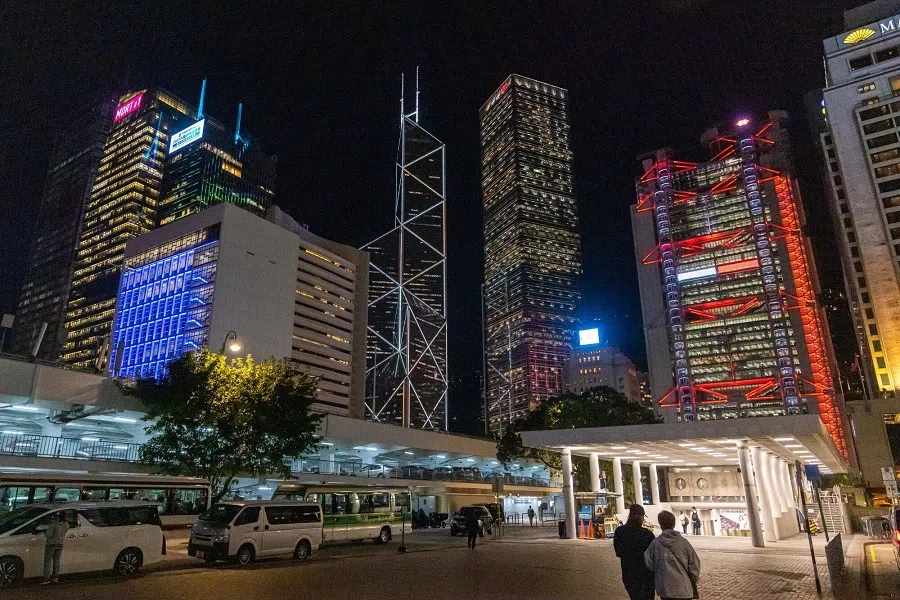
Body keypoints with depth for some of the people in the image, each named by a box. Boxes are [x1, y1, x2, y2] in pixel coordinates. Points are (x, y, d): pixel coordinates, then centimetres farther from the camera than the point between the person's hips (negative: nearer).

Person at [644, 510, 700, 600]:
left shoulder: (655, 543, -7)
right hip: (683, 589, 0)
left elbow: (649, 563, -1)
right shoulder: (683, 542, -7)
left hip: (664, 588, 0)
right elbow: (694, 564, -1)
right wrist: (694, 582, 14)